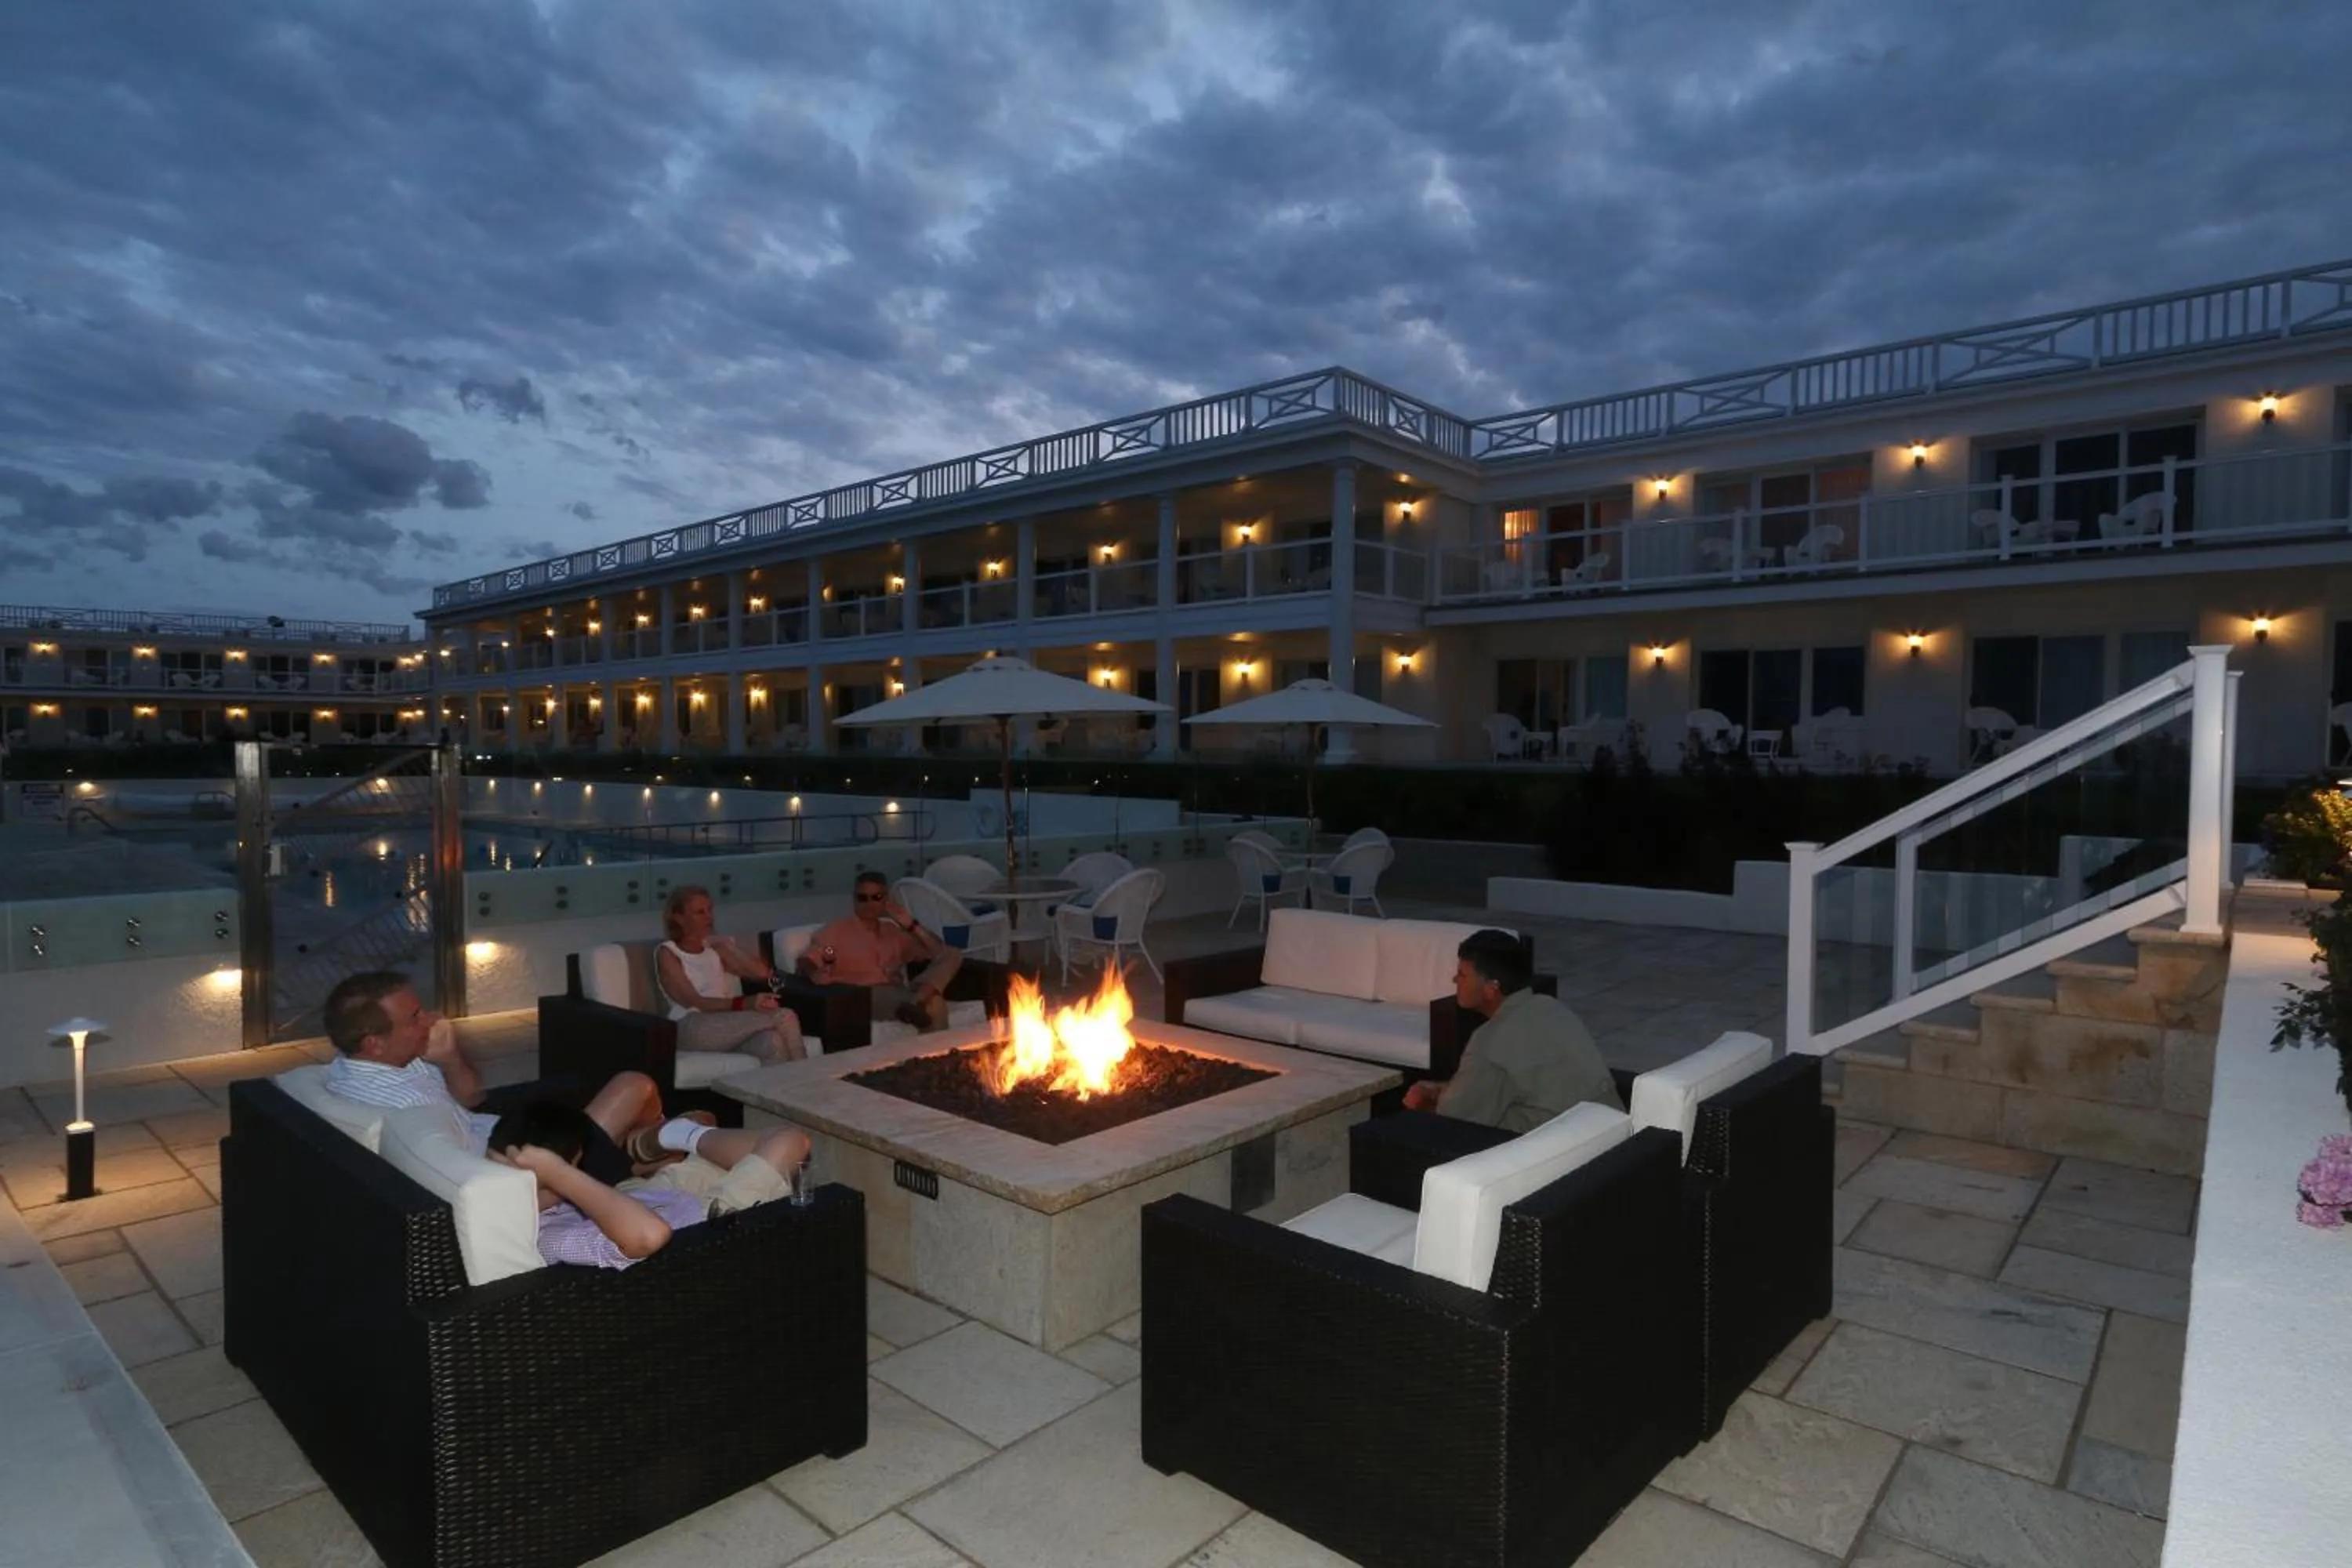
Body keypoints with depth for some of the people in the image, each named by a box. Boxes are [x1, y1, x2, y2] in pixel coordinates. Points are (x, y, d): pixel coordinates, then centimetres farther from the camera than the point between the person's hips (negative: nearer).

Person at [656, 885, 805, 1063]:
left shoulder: (714, 948, 24)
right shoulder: (667, 954, 6)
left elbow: (762, 972, 12)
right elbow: (694, 1002, -10)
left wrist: (727, 946, 13)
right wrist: (744, 1003, -25)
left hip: (726, 1027, 5)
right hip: (691, 1030, -5)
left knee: (771, 1041, -36)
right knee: (783, 1017, -30)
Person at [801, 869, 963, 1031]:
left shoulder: (893, 931, 24)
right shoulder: (837, 931, 10)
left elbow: (938, 951, 19)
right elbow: (806, 962, -3)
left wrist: (910, 925, 6)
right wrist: (817, 974, -28)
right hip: (864, 998, -6)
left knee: (952, 955, -18)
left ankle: (915, 1003, -35)